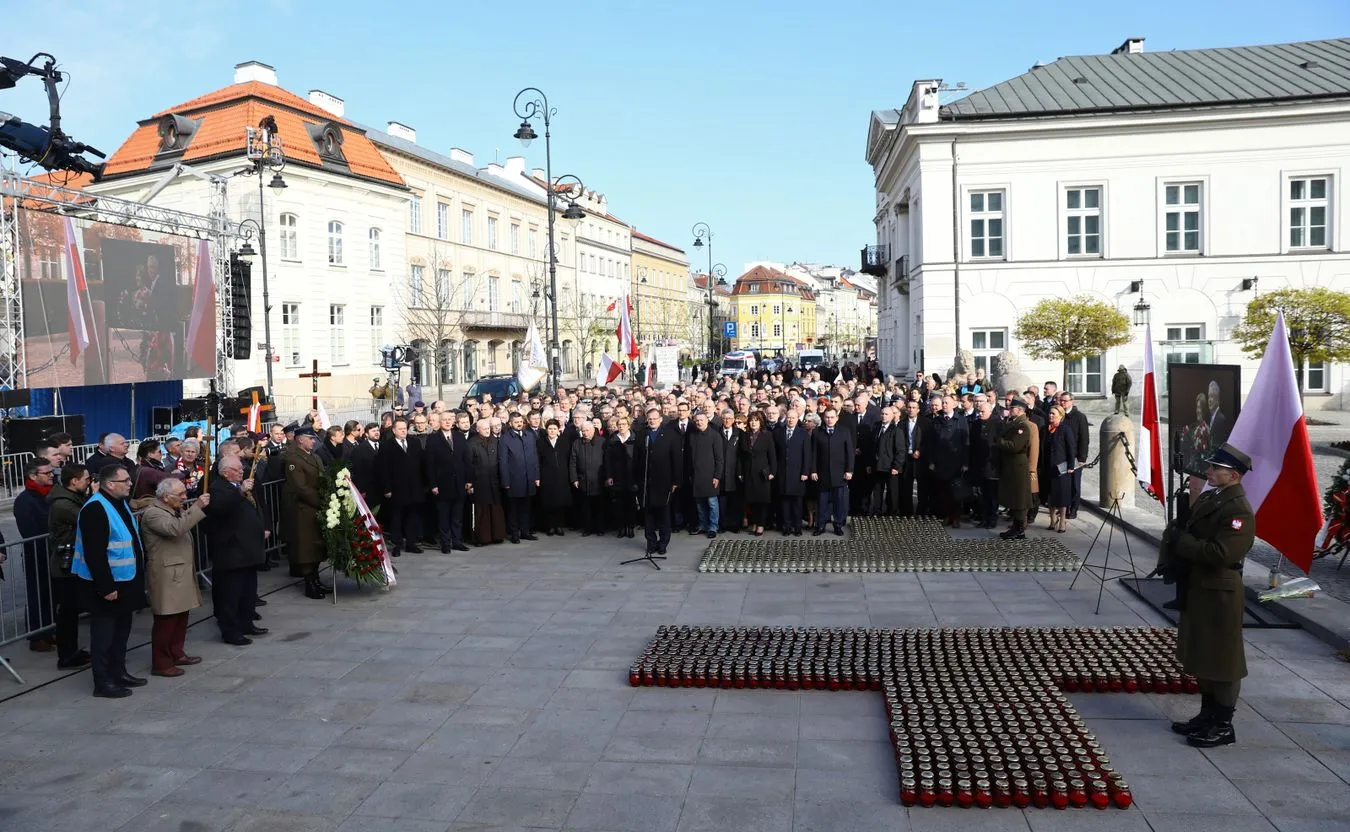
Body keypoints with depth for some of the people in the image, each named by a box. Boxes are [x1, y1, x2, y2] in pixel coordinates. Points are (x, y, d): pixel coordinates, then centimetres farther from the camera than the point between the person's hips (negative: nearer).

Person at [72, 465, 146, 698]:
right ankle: (103, 683, 11)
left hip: (125, 581, 10)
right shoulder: (95, 509, -21)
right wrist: (106, 587, -25)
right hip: (107, 585, -10)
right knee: (104, 635, 1)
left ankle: (118, 672, 31)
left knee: (121, 631, 19)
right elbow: (95, 553, -25)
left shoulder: (120, 503, 10)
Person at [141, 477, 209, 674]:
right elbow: (175, 528, -32)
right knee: (166, 619, -4)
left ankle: (176, 654, 25)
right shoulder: (152, 513, -15)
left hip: (181, 573, 10)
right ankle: (161, 664, 3)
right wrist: (197, 507, -30)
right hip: (166, 576, -9)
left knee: (181, 615, 14)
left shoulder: (175, 510, 16)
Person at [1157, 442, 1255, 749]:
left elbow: (1220, 553, -28)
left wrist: (1180, 542, -18)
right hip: (1197, 588, 9)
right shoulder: (1206, 498, 9)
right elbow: (1180, 530, 13)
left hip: (1220, 594, -9)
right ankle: (1207, 715, 31)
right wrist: (1173, 557, -5)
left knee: (1222, 660, 3)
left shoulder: (1240, 511, -19)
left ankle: (1223, 726, 15)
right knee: (1201, 656, 18)